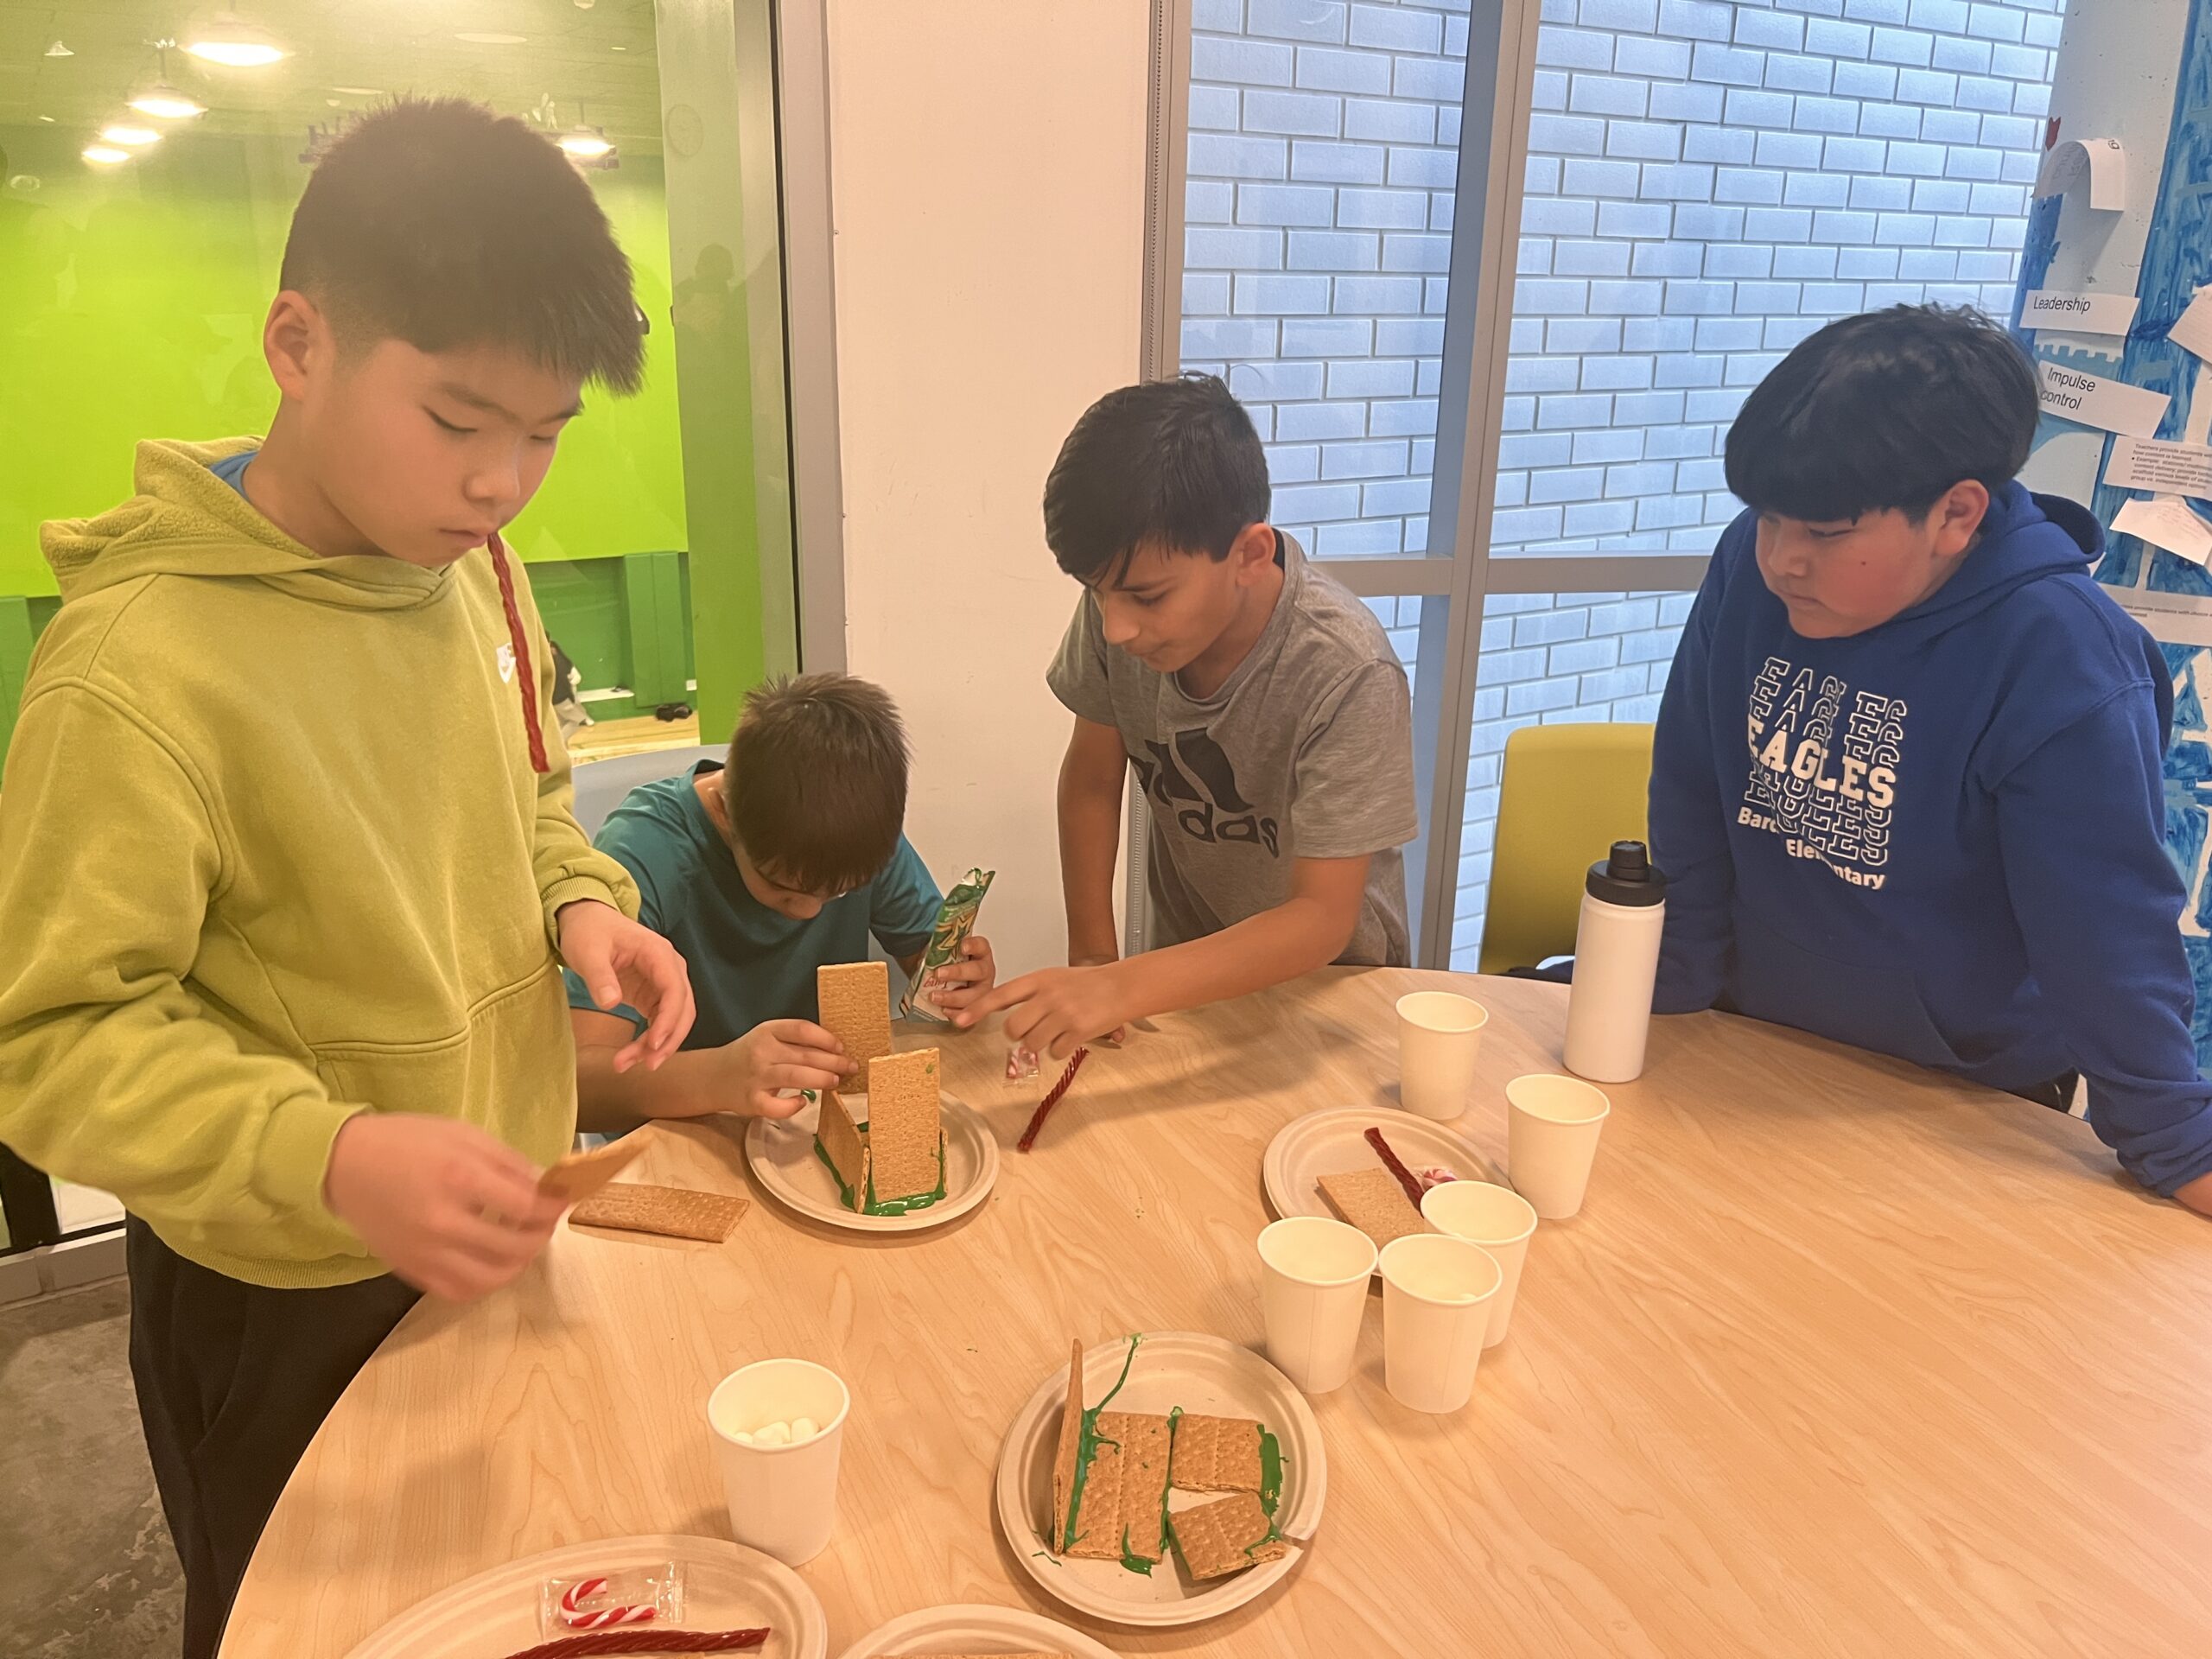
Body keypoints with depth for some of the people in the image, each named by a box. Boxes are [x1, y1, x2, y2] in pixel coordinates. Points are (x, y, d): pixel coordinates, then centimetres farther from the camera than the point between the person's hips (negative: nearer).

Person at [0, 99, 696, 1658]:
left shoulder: (471, 566, -5)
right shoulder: (139, 667, -27)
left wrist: (581, 902, -11)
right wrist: (330, 1160, -38)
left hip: (496, 1237, 6)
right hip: (288, 1312, -5)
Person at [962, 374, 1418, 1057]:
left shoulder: (1347, 674, -29)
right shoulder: (1120, 603, -18)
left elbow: (1322, 918, -28)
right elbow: (1092, 777, -2)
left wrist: (1122, 988, -38)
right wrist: (1091, 957, -8)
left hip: (1327, 975, -1)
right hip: (1185, 962, 1)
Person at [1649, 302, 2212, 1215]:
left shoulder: (2060, 661, -26)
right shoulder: (1751, 567, -15)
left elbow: (2109, 939, -21)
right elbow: (1691, 814, -6)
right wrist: (1669, 1006, -1)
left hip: (1971, 1105, -3)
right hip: (1753, 1045, 4)